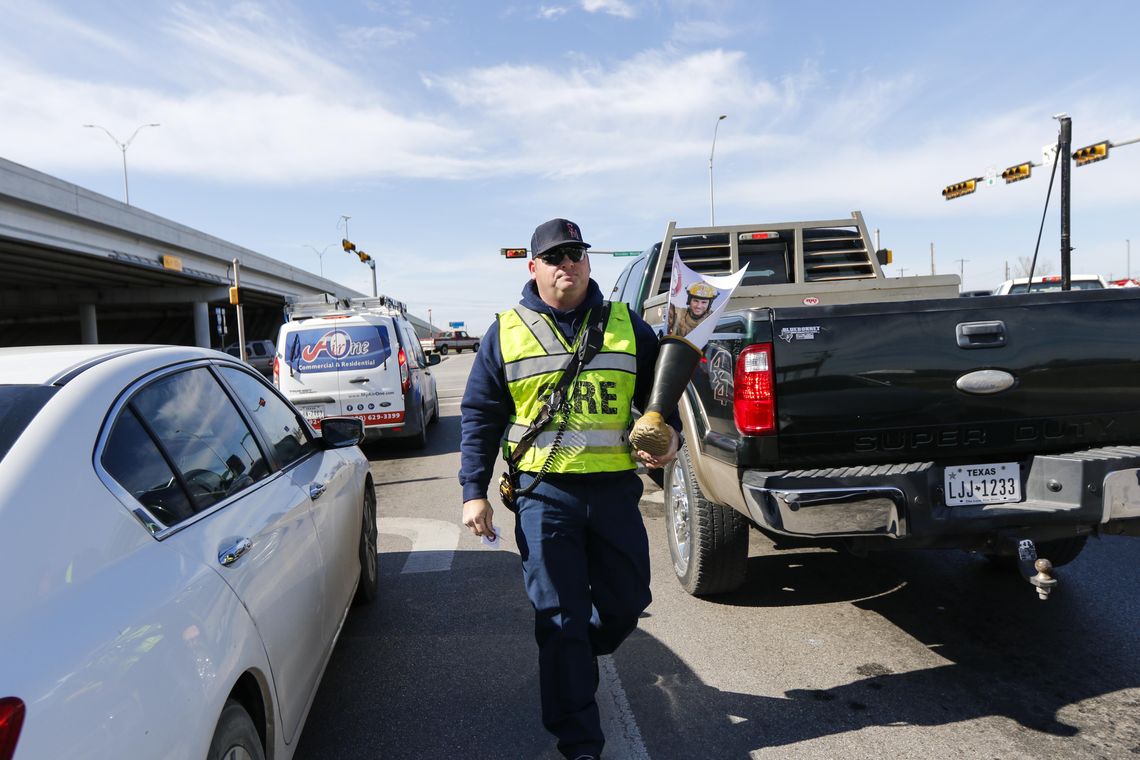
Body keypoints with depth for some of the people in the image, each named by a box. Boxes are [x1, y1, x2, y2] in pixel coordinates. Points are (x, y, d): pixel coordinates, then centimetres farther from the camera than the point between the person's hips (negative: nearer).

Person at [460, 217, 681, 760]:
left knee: (627, 602, 14)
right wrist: (474, 491, 0)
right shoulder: (506, 333, 4)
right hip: (545, 493, -2)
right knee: (560, 619, 3)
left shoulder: (627, 326, 8)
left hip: (615, 490, 3)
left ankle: (569, 665, 45)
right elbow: (479, 418, 5)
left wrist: (670, 437, -4)